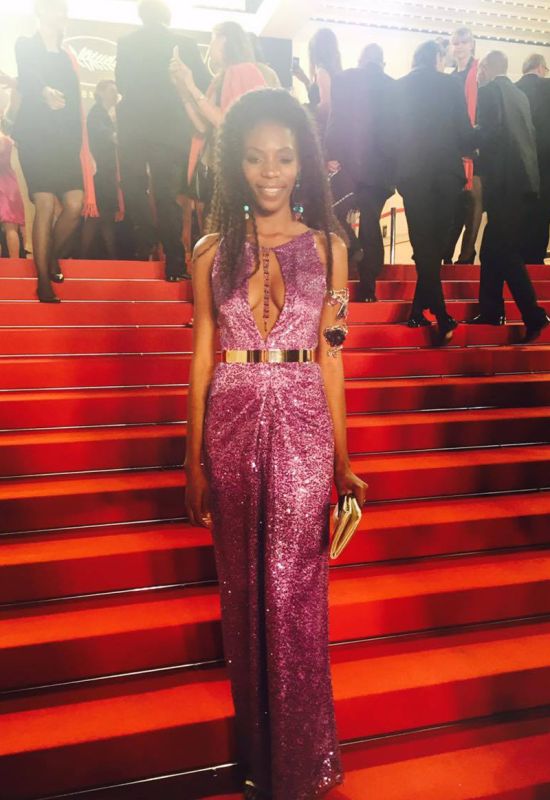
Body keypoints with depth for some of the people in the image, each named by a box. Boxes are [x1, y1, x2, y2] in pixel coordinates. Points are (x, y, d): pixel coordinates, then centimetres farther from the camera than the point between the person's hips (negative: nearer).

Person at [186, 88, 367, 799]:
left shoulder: (327, 248, 3)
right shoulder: (214, 250, 4)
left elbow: (330, 357, 4)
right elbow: (203, 357, 5)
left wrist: (341, 459, 2)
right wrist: (194, 461, 4)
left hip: (302, 426, -1)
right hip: (233, 426, 1)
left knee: (293, 592, 4)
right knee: (243, 586, 14)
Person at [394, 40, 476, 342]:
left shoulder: (398, 86, 7)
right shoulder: (450, 84, 2)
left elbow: (391, 133, 8)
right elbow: (465, 134, -1)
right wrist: (466, 147, 20)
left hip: (412, 174, 1)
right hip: (446, 173, -1)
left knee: (424, 245, 1)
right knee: (436, 243, 8)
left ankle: (442, 317, -6)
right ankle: (418, 310, 7)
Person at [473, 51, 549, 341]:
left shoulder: (488, 91, -4)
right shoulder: (520, 94, 19)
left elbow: (489, 133, -15)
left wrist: (481, 168, 0)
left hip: (505, 181, -8)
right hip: (523, 178, 8)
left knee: (506, 251, -7)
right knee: (492, 248, 14)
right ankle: (490, 311, 18)